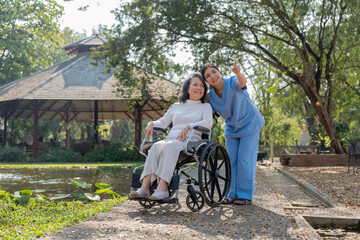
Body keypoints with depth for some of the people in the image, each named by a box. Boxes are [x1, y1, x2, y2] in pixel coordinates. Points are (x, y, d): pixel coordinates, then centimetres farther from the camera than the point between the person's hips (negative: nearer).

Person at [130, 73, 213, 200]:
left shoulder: (205, 106, 18)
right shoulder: (176, 106, 29)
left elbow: (208, 123, -1)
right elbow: (163, 122, 27)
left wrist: (188, 127, -18)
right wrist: (152, 123, 4)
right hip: (171, 138, 3)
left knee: (170, 146, -37)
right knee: (157, 145, -32)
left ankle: (162, 187, -49)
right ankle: (145, 186, -44)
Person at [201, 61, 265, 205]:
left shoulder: (232, 83, -24)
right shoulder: (210, 96, -9)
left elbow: (243, 83, -47)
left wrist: (238, 73, -70)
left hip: (249, 124, -5)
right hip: (231, 128, 5)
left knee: (245, 159, -7)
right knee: (232, 160, 4)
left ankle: (246, 195, -1)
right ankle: (233, 194, 11)